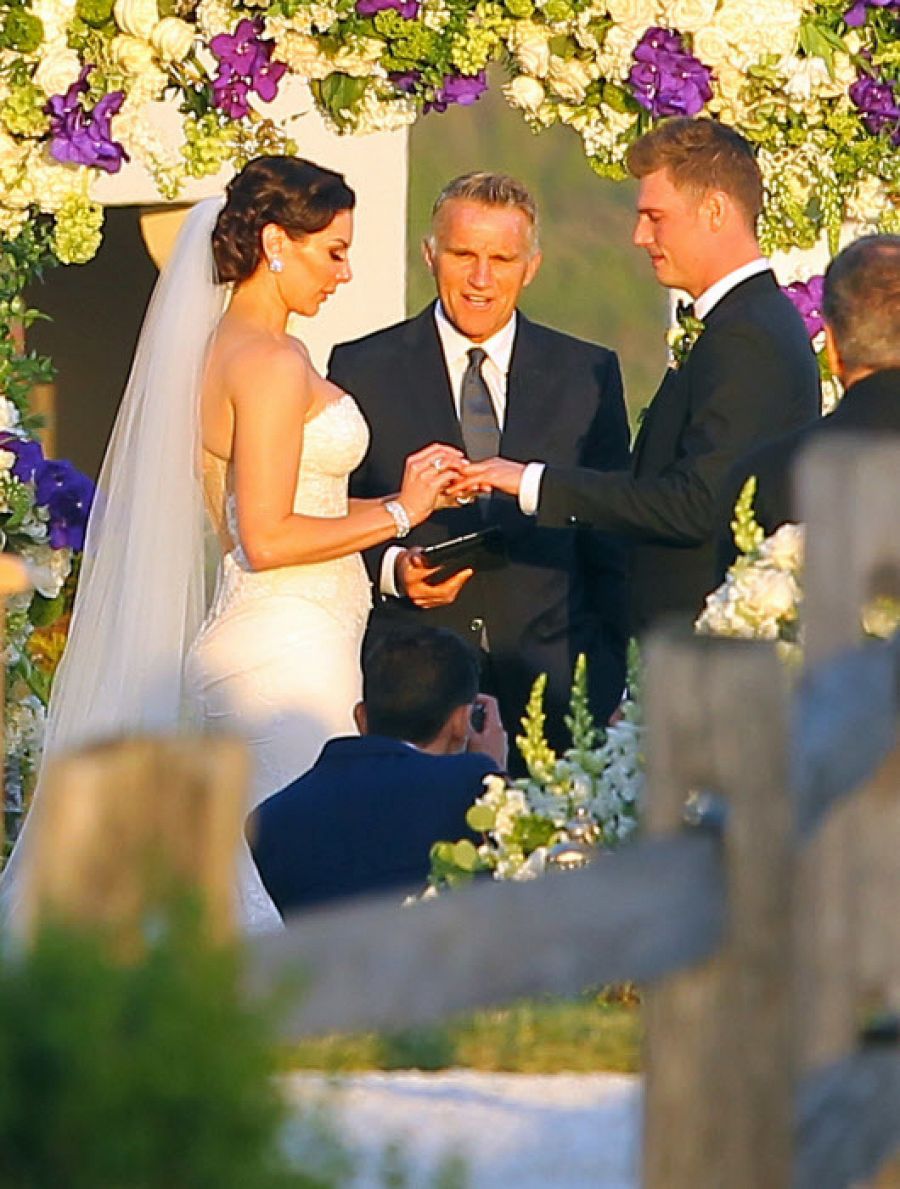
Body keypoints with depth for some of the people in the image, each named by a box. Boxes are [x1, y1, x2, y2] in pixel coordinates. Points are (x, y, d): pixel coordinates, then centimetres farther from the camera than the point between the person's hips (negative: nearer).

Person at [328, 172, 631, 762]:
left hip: (549, 687, 1)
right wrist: (392, 569, -11)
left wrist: (607, 690, 4)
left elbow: (610, 551, 11)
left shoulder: (589, 374, 10)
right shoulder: (362, 368, 7)